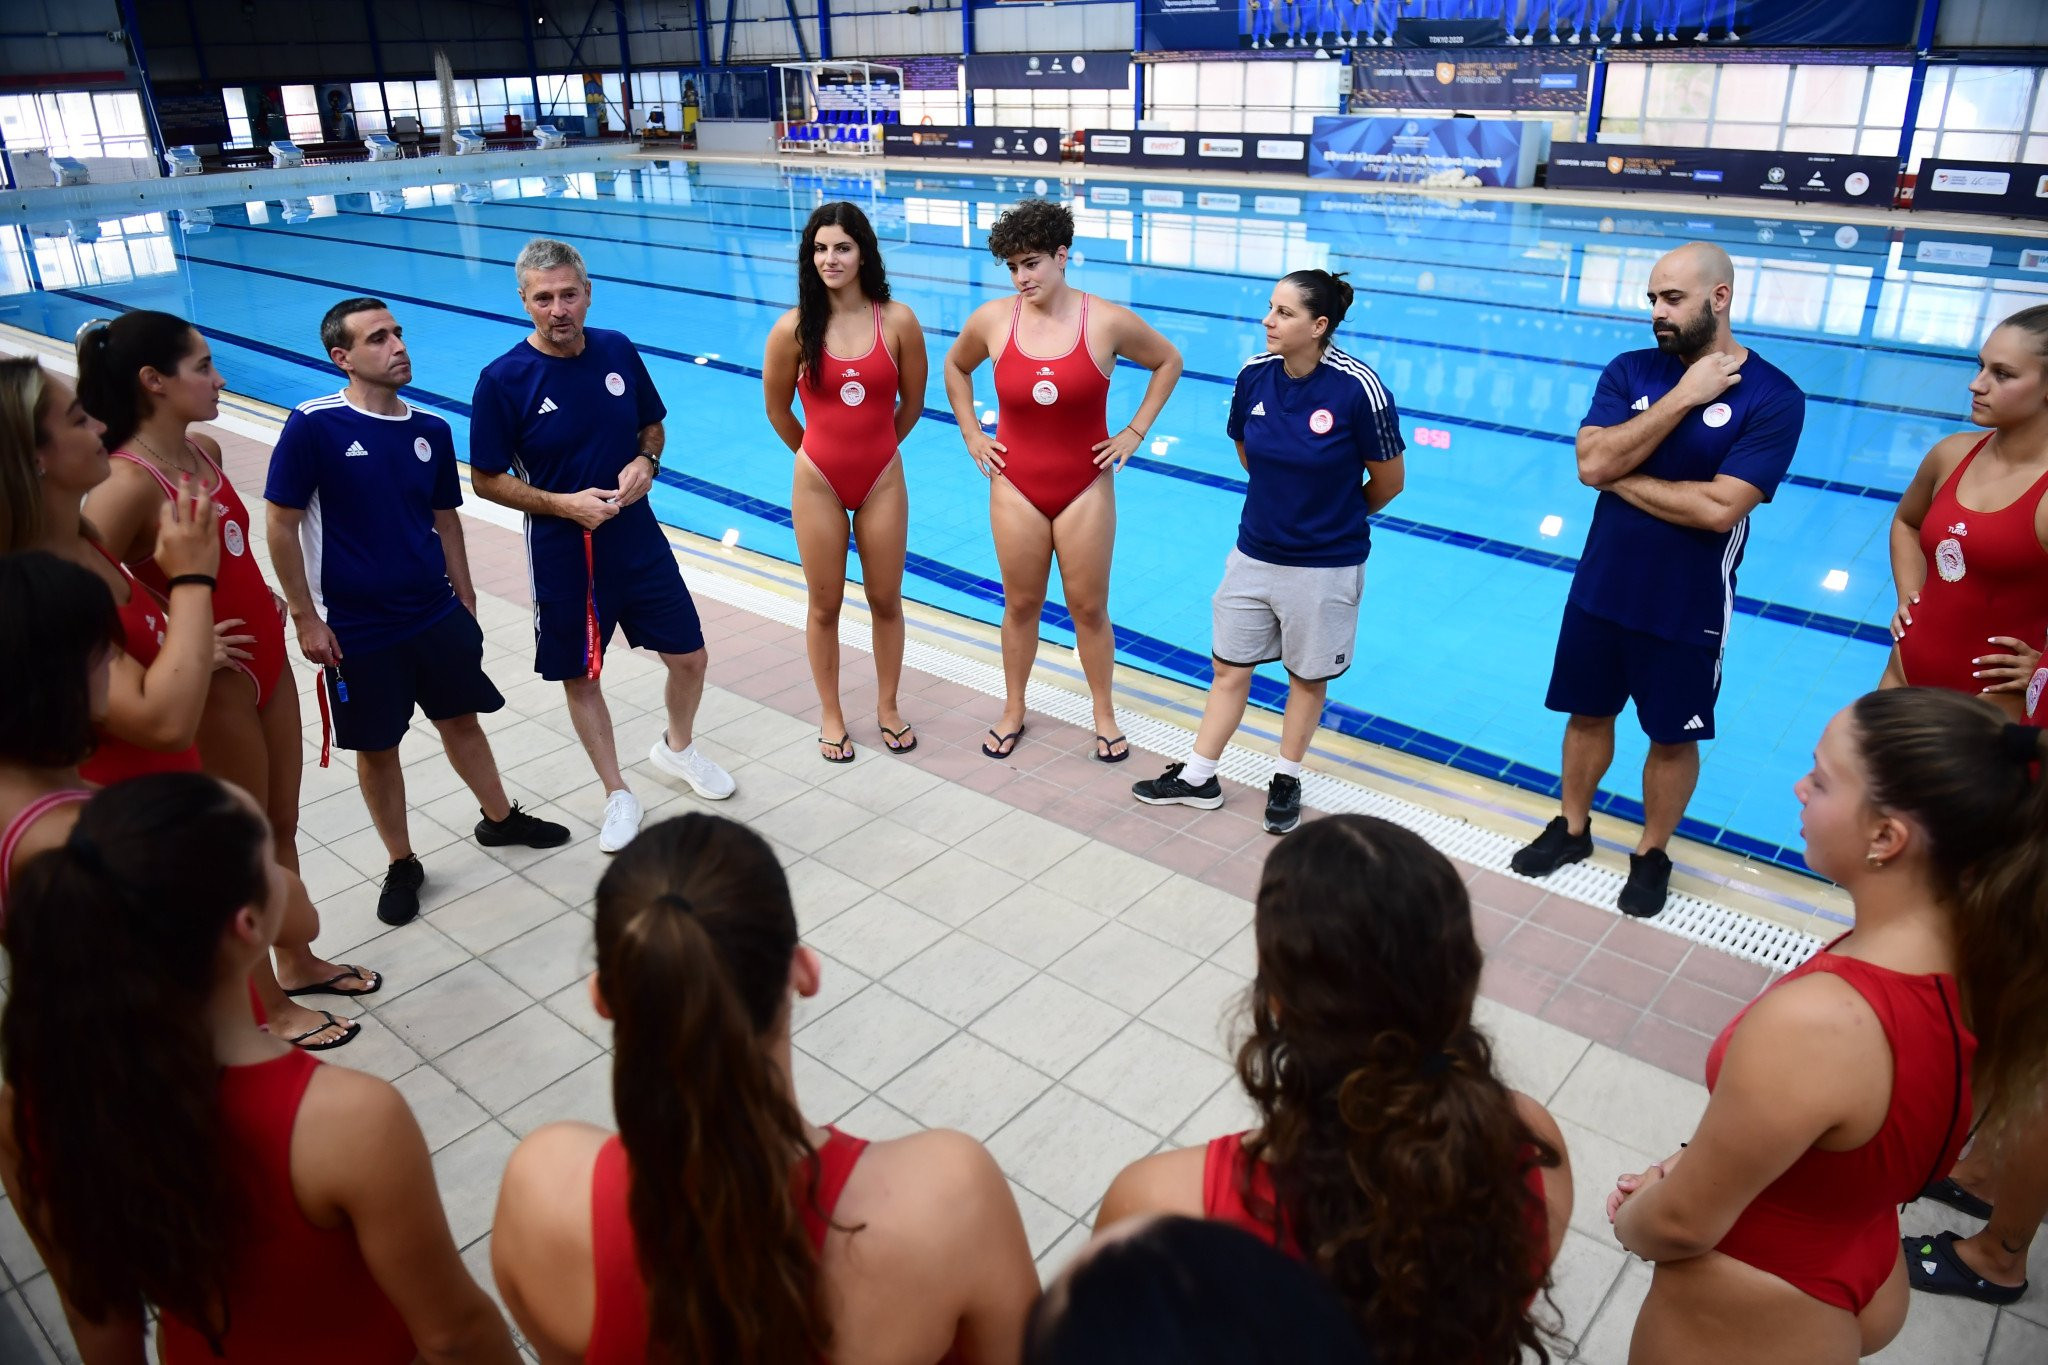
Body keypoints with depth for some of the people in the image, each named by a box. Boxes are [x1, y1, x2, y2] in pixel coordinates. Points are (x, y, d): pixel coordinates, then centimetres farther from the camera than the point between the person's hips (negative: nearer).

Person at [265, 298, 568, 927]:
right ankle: (401, 864, 27)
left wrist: (465, 601, 12)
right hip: (356, 628, -4)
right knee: (376, 747, 10)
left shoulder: (431, 429, 0)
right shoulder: (313, 426, -15)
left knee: (461, 717, 18)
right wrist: (306, 618, -11)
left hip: (437, 614, 4)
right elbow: (282, 526, -11)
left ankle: (499, 818, 39)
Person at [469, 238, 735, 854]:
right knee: (580, 678, 10)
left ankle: (677, 747, 41)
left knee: (689, 656, 11)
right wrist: (564, 504, -20)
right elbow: (486, 480, -8)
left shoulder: (618, 351, -4)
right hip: (562, 555, -3)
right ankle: (618, 796, 30)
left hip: (638, 541, 3)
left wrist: (645, 462, -11)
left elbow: (652, 426, 11)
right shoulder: (503, 380, -14)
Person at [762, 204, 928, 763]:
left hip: (882, 479, 1)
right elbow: (778, 410, 3)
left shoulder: (898, 321, -10)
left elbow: (912, 403, 4)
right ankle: (830, 715, 28)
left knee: (886, 601, 12)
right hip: (818, 483, 0)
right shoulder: (793, 329, -11)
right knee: (825, 606, 11)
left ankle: (888, 708, 31)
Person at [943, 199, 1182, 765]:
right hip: (1016, 488, 1)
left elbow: (1168, 362, 5)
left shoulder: (1109, 322, -12)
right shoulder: (991, 320, -7)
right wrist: (971, 434, 7)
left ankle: (1104, 716, 26)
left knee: (1089, 610, 8)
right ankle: (1012, 711, 31)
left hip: (1085, 489, -1)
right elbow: (955, 367, 15)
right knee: (1020, 605, 13)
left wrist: (1134, 432, 1)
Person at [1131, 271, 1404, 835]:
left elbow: (1388, 480, -8)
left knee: (1308, 677, 15)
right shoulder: (1255, 374, -8)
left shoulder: (1358, 387, -21)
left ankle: (1287, 781, 34)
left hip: (1325, 565, -4)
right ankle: (1198, 777, 28)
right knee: (1229, 667, 13)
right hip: (1254, 554, 4)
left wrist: (1335, 517, 8)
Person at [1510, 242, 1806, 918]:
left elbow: (1718, 508, -24)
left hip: (1686, 609, -3)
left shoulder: (1773, 398, -14)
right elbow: (1591, 462, -18)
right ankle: (1572, 827, 38)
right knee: (1588, 713, 18)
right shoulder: (1630, 371, -3)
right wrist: (1682, 397, -20)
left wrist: (1622, 478, -15)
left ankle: (1652, 853, 33)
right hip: (1600, 591, 3)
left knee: (1674, 737, 13)